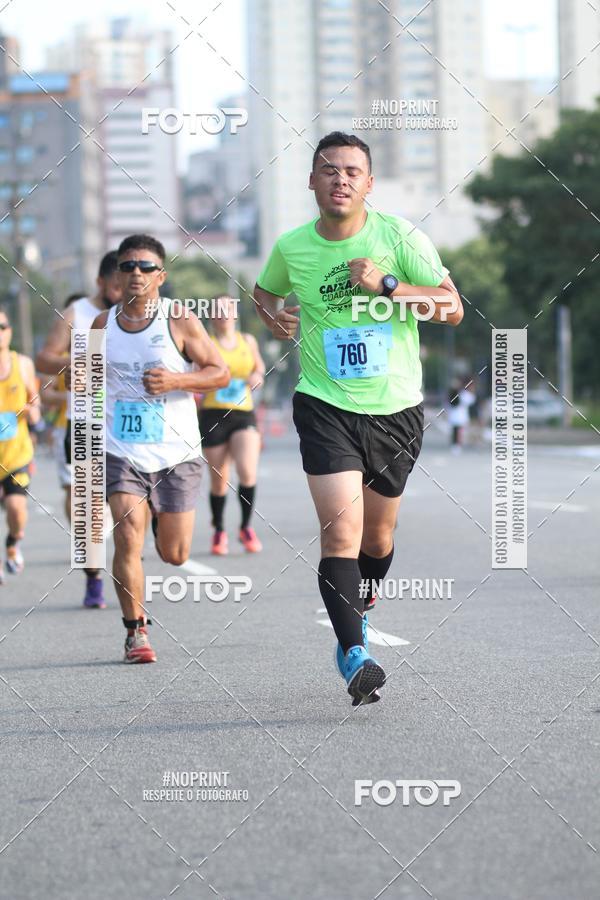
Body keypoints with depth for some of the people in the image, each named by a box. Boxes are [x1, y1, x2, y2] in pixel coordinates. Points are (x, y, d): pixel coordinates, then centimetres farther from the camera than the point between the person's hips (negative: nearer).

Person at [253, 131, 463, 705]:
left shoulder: (400, 237, -5)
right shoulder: (291, 247, 1)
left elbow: (452, 308, -11)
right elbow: (264, 291, 24)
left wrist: (387, 285, -22)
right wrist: (272, 315, 1)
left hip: (396, 407, 1)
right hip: (326, 405, -1)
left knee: (378, 535, 14)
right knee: (341, 529, -18)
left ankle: (358, 612, 44)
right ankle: (354, 655, -20)